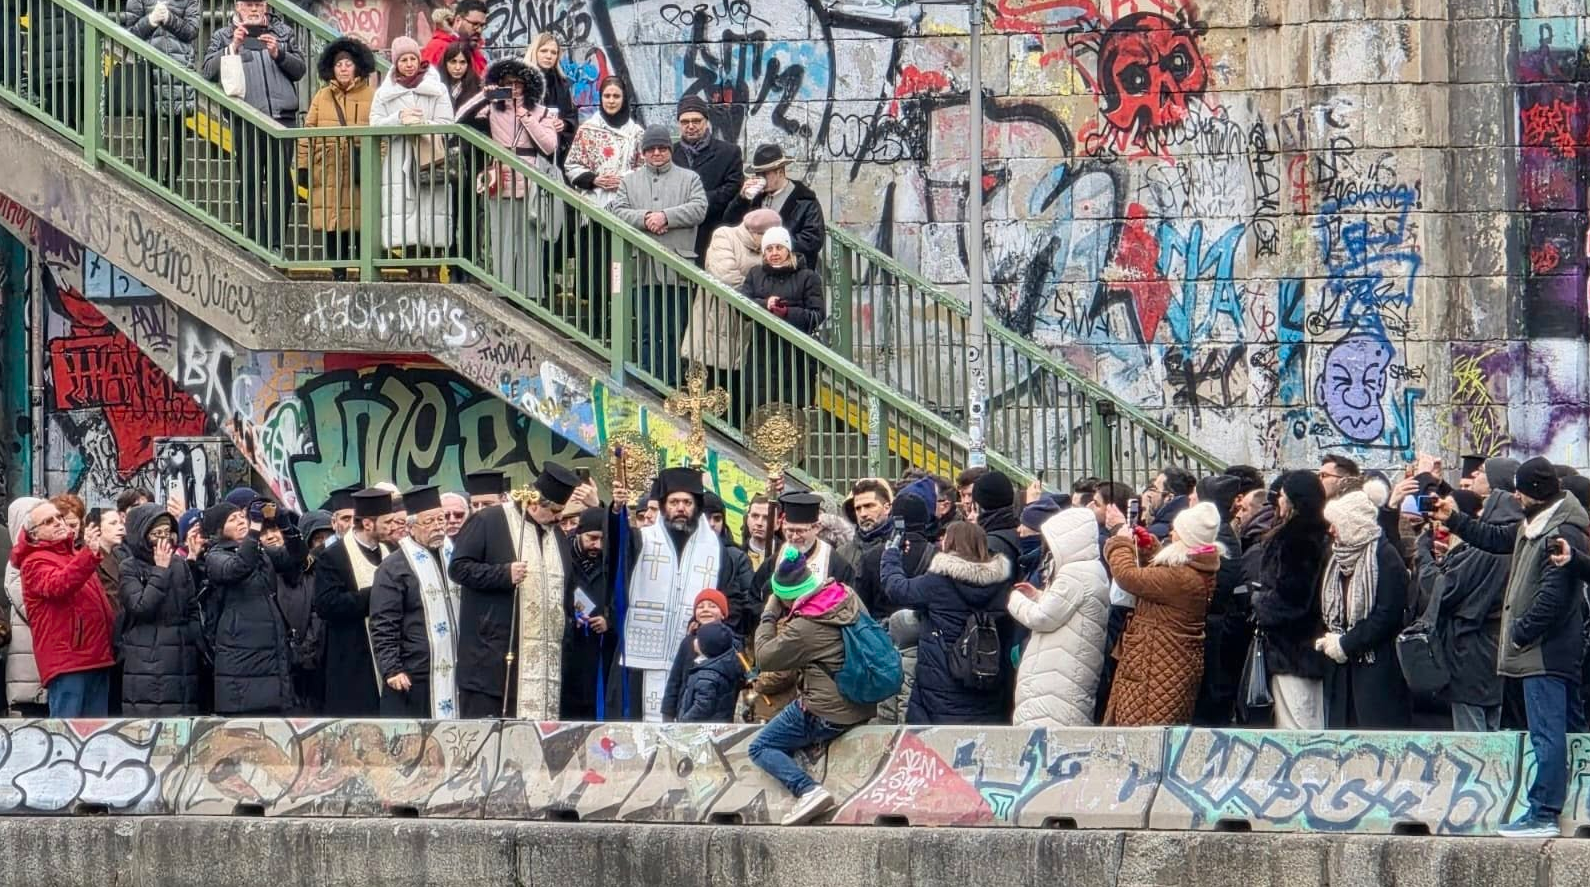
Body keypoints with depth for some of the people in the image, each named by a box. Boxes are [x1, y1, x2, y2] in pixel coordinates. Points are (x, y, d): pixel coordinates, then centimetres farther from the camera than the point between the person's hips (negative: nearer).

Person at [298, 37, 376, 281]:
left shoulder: (372, 96, 3)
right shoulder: (322, 97, 12)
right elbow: (308, 134, 12)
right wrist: (303, 166, 7)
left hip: (361, 175, -3)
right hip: (328, 174, 3)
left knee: (363, 225, -4)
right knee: (333, 227, 3)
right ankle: (338, 274, 12)